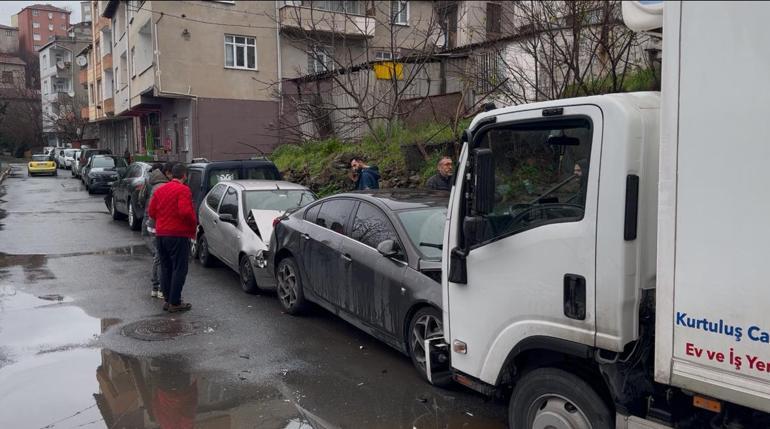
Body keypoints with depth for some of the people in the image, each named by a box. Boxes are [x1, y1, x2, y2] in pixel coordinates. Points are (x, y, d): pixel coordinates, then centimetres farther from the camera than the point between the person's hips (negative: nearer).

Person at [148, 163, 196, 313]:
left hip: (161, 234, 7)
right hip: (178, 234, -7)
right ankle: (175, 303, 0)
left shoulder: (160, 190, 11)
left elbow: (152, 212, 11)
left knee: (165, 268, 15)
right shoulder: (183, 190, -12)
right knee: (179, 269, -1)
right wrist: (193, 225, -8)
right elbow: (185, 212, -23)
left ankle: (167, 300, 20)